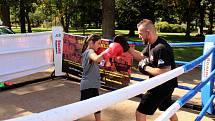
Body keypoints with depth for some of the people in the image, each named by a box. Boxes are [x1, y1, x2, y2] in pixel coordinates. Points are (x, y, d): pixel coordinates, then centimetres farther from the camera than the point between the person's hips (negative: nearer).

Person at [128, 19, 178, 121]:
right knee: (167, 108, 31)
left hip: (163, 86, -10)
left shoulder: (161, 48, -29)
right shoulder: (151, 44, 1)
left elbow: (164, 72, -34)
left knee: (140, 112, -4)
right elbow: (141, 56, 13)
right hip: (165, 85, 10)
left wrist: (146, 67, -22)